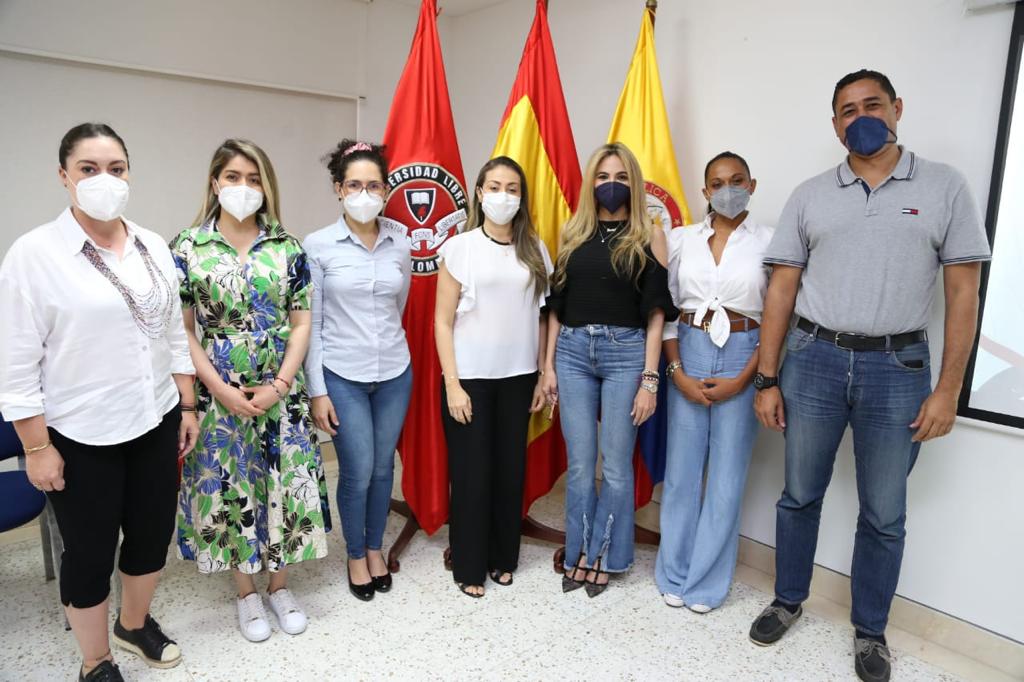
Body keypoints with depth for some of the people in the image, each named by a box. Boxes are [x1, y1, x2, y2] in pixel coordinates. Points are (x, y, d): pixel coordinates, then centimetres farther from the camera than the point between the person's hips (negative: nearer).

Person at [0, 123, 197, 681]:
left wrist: (187, 407, 8)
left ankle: (136, 623, 44)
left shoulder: (153, 247, 3)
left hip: (156, 422, 5)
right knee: (90, 552, 11)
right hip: (81, 435, -4)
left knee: (154, 532, 17)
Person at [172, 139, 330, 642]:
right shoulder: (188, 247, -2)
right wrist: (220, 388, -12)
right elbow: (182, 330, -3)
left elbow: (301, 323, 0)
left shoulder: (287, 248, 1)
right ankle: (245, 593, 30)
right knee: (229, 485, 9)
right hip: (219, 393, -1)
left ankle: (279, 585, 30)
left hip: (280, 391, 1)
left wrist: (280, 384, -10)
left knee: (283, 482, 8)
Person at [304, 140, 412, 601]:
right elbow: (309, 323, -6)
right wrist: (317, 391, -8)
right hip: (342, 376, -3)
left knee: (383, 467, 13)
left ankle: (375, 548, 35)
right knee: (357, 473, 3)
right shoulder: (317, 246, -7)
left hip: (394, 373, 3)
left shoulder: (400, 243, 1)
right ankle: (356, 556, 28)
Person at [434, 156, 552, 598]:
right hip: (470, 378, -3)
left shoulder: (534, 250, 5)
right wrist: (452, 384, -11)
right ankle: (469, 566, 23)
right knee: (472, 473, 5)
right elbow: (443, 321, -5)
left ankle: (502, 558, 30)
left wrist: (543, 376, 5)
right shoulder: (460, 247, -4)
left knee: (511, 469, 10)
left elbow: (540, 317, 8)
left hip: (517, 377, 3)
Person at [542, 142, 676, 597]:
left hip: (625, 353, -2)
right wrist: (548, 365, 6)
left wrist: (649, 379, -7)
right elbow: (556, 305, 10)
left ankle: (602, 555, 25)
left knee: (615, 466, 6)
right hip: (573, 351, 2)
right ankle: (580, 552, 26)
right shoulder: (572, 233, 10)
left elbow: (656, 312, -2)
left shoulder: (648, 237, 2)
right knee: (579, 464, 8)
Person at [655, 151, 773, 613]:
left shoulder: (769, 242, 0)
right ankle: (674, 575, 24)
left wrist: (742, 380, -9)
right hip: (688, 354, 1)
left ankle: (706, 582, 21)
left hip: (743, 358, -1)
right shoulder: (682, 240, 5)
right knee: (682, 469, 7)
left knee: (726, 475, 5)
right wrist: (677, 372, -5)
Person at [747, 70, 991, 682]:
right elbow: (782, 291, 4)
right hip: (814, 360, 1)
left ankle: (870, 630, 31)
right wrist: (766, 379, 0)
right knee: (800, 495, 12)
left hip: (899, 367, -1)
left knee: (884, 513, 10)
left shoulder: (945, 187, 3)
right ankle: (789, 601, 33)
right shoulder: (809, 196, 6)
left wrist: (948, 389, -6)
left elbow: (963, 292, 1)